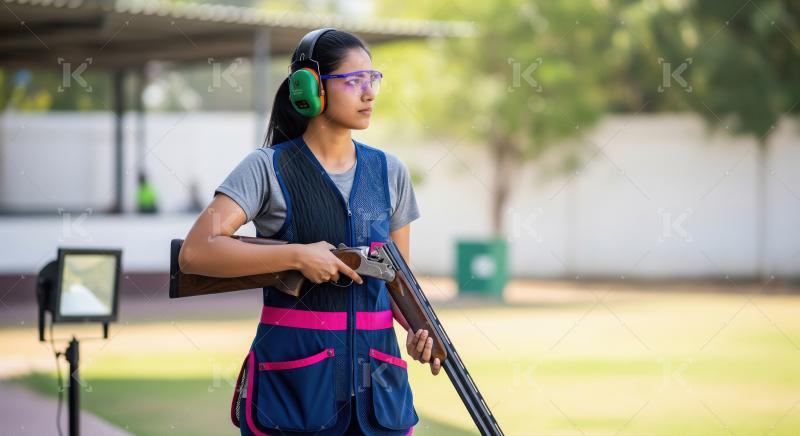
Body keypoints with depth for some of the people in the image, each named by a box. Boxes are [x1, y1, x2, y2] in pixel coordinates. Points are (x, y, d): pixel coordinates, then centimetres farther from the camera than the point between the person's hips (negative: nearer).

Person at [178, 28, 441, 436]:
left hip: (377, 385, 4)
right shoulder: (267, 169, -4)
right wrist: (297, 256, -19)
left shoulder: (389, 172, 10)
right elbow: (194, 253, -15)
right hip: (290, 384, -4)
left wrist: (416, 327, -6)